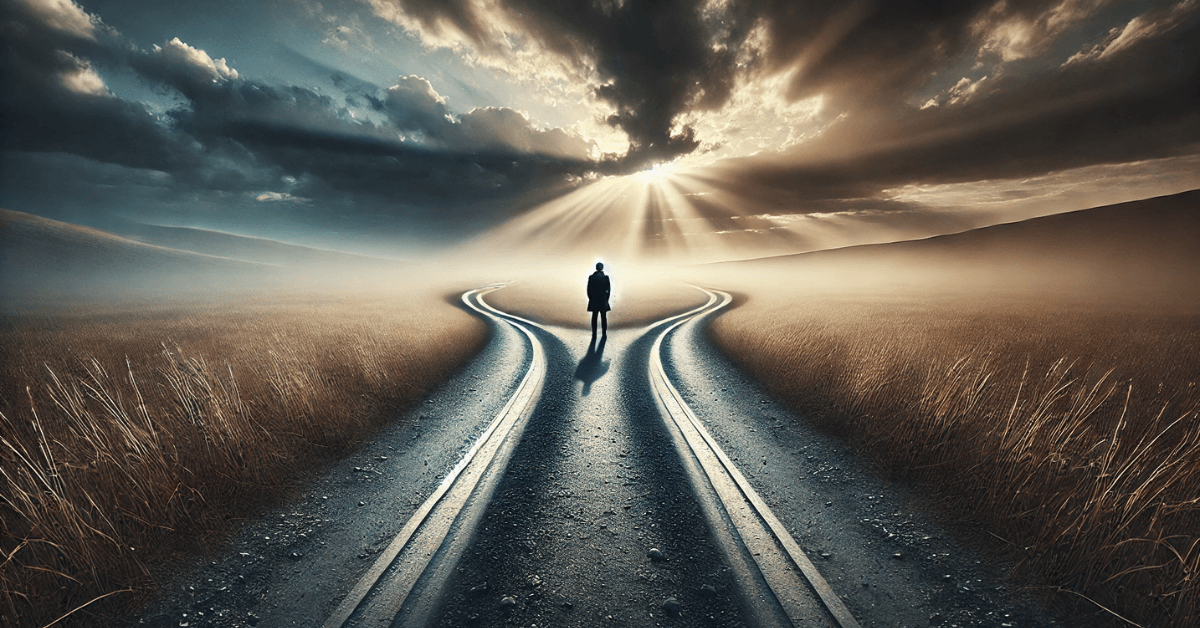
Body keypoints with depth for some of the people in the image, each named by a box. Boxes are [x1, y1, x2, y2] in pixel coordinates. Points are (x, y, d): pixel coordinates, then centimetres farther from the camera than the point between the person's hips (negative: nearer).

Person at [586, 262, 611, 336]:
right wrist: (606, 299, 8)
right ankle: (604, 333, 9)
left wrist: (590, 299, 8)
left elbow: (589, 289, -3)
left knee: (594, 316, 6)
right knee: (604, 317, 7)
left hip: (594, 299, 0)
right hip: (603, 299, 0)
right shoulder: (606, 277, -5)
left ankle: (594, 333, 7)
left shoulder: (591, 277, -6)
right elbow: (608, 289, -2)